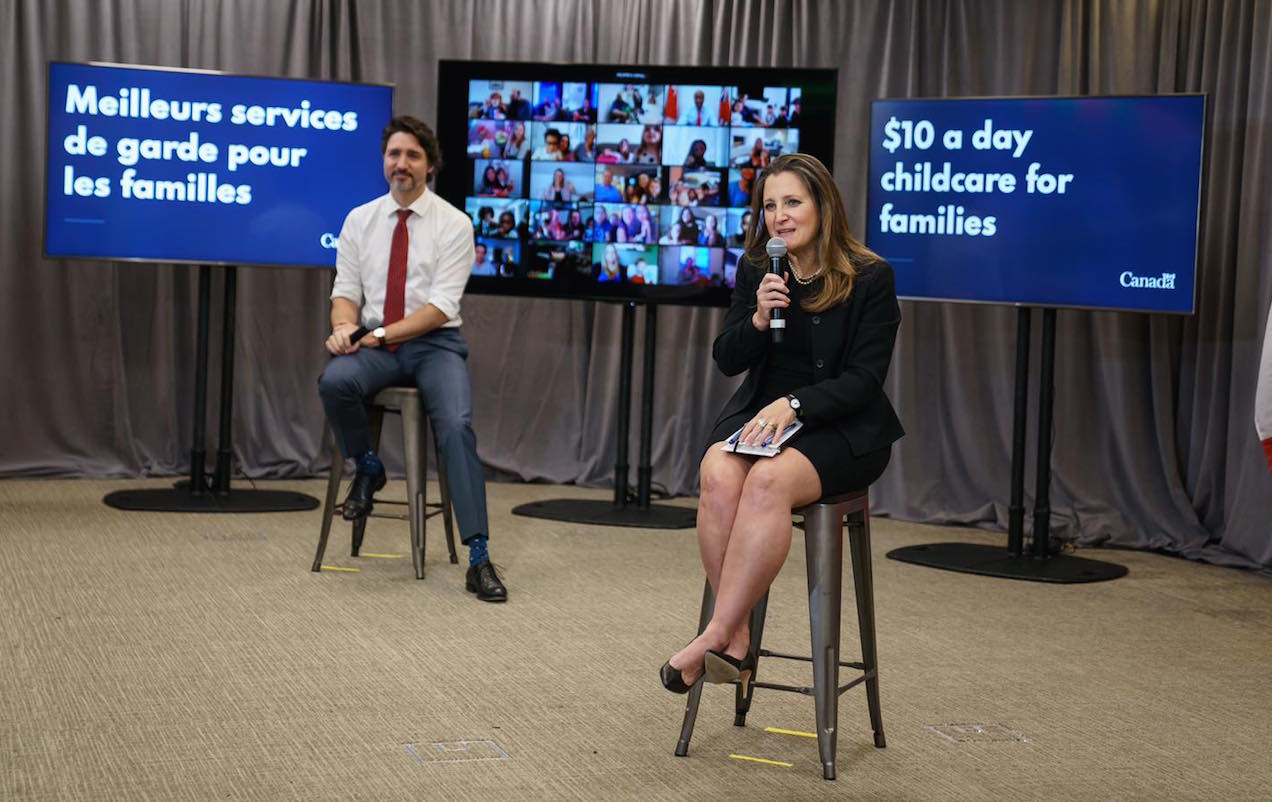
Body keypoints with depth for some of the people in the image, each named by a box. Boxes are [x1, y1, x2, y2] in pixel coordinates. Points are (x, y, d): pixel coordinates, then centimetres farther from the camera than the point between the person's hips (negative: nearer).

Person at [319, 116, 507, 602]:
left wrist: (379, 334, -19)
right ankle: (367, 468, -1)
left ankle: (478, 557, -27)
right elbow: (346, 291, 7)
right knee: (334, 381, -32)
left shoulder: (454, 224, -2)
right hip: (374, 344, 2)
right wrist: (344, 325, -17)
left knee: (457, 424, -28)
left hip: (434, 344, -2)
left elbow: (440, 307, -10)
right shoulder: (360, 220, 9)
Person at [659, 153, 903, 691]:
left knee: (768, 480, -35)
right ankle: (736, 642, -28)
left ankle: (714, 637, -32)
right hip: (759, 413, 4)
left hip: (840, 426, -4)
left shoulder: (870, 278, -5)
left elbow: (864, 379, -9)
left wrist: (793, 404, -23)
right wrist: (759, 318, -13)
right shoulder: (755, 270, 9)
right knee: (718, 475, -30)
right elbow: (727, 360, 7)